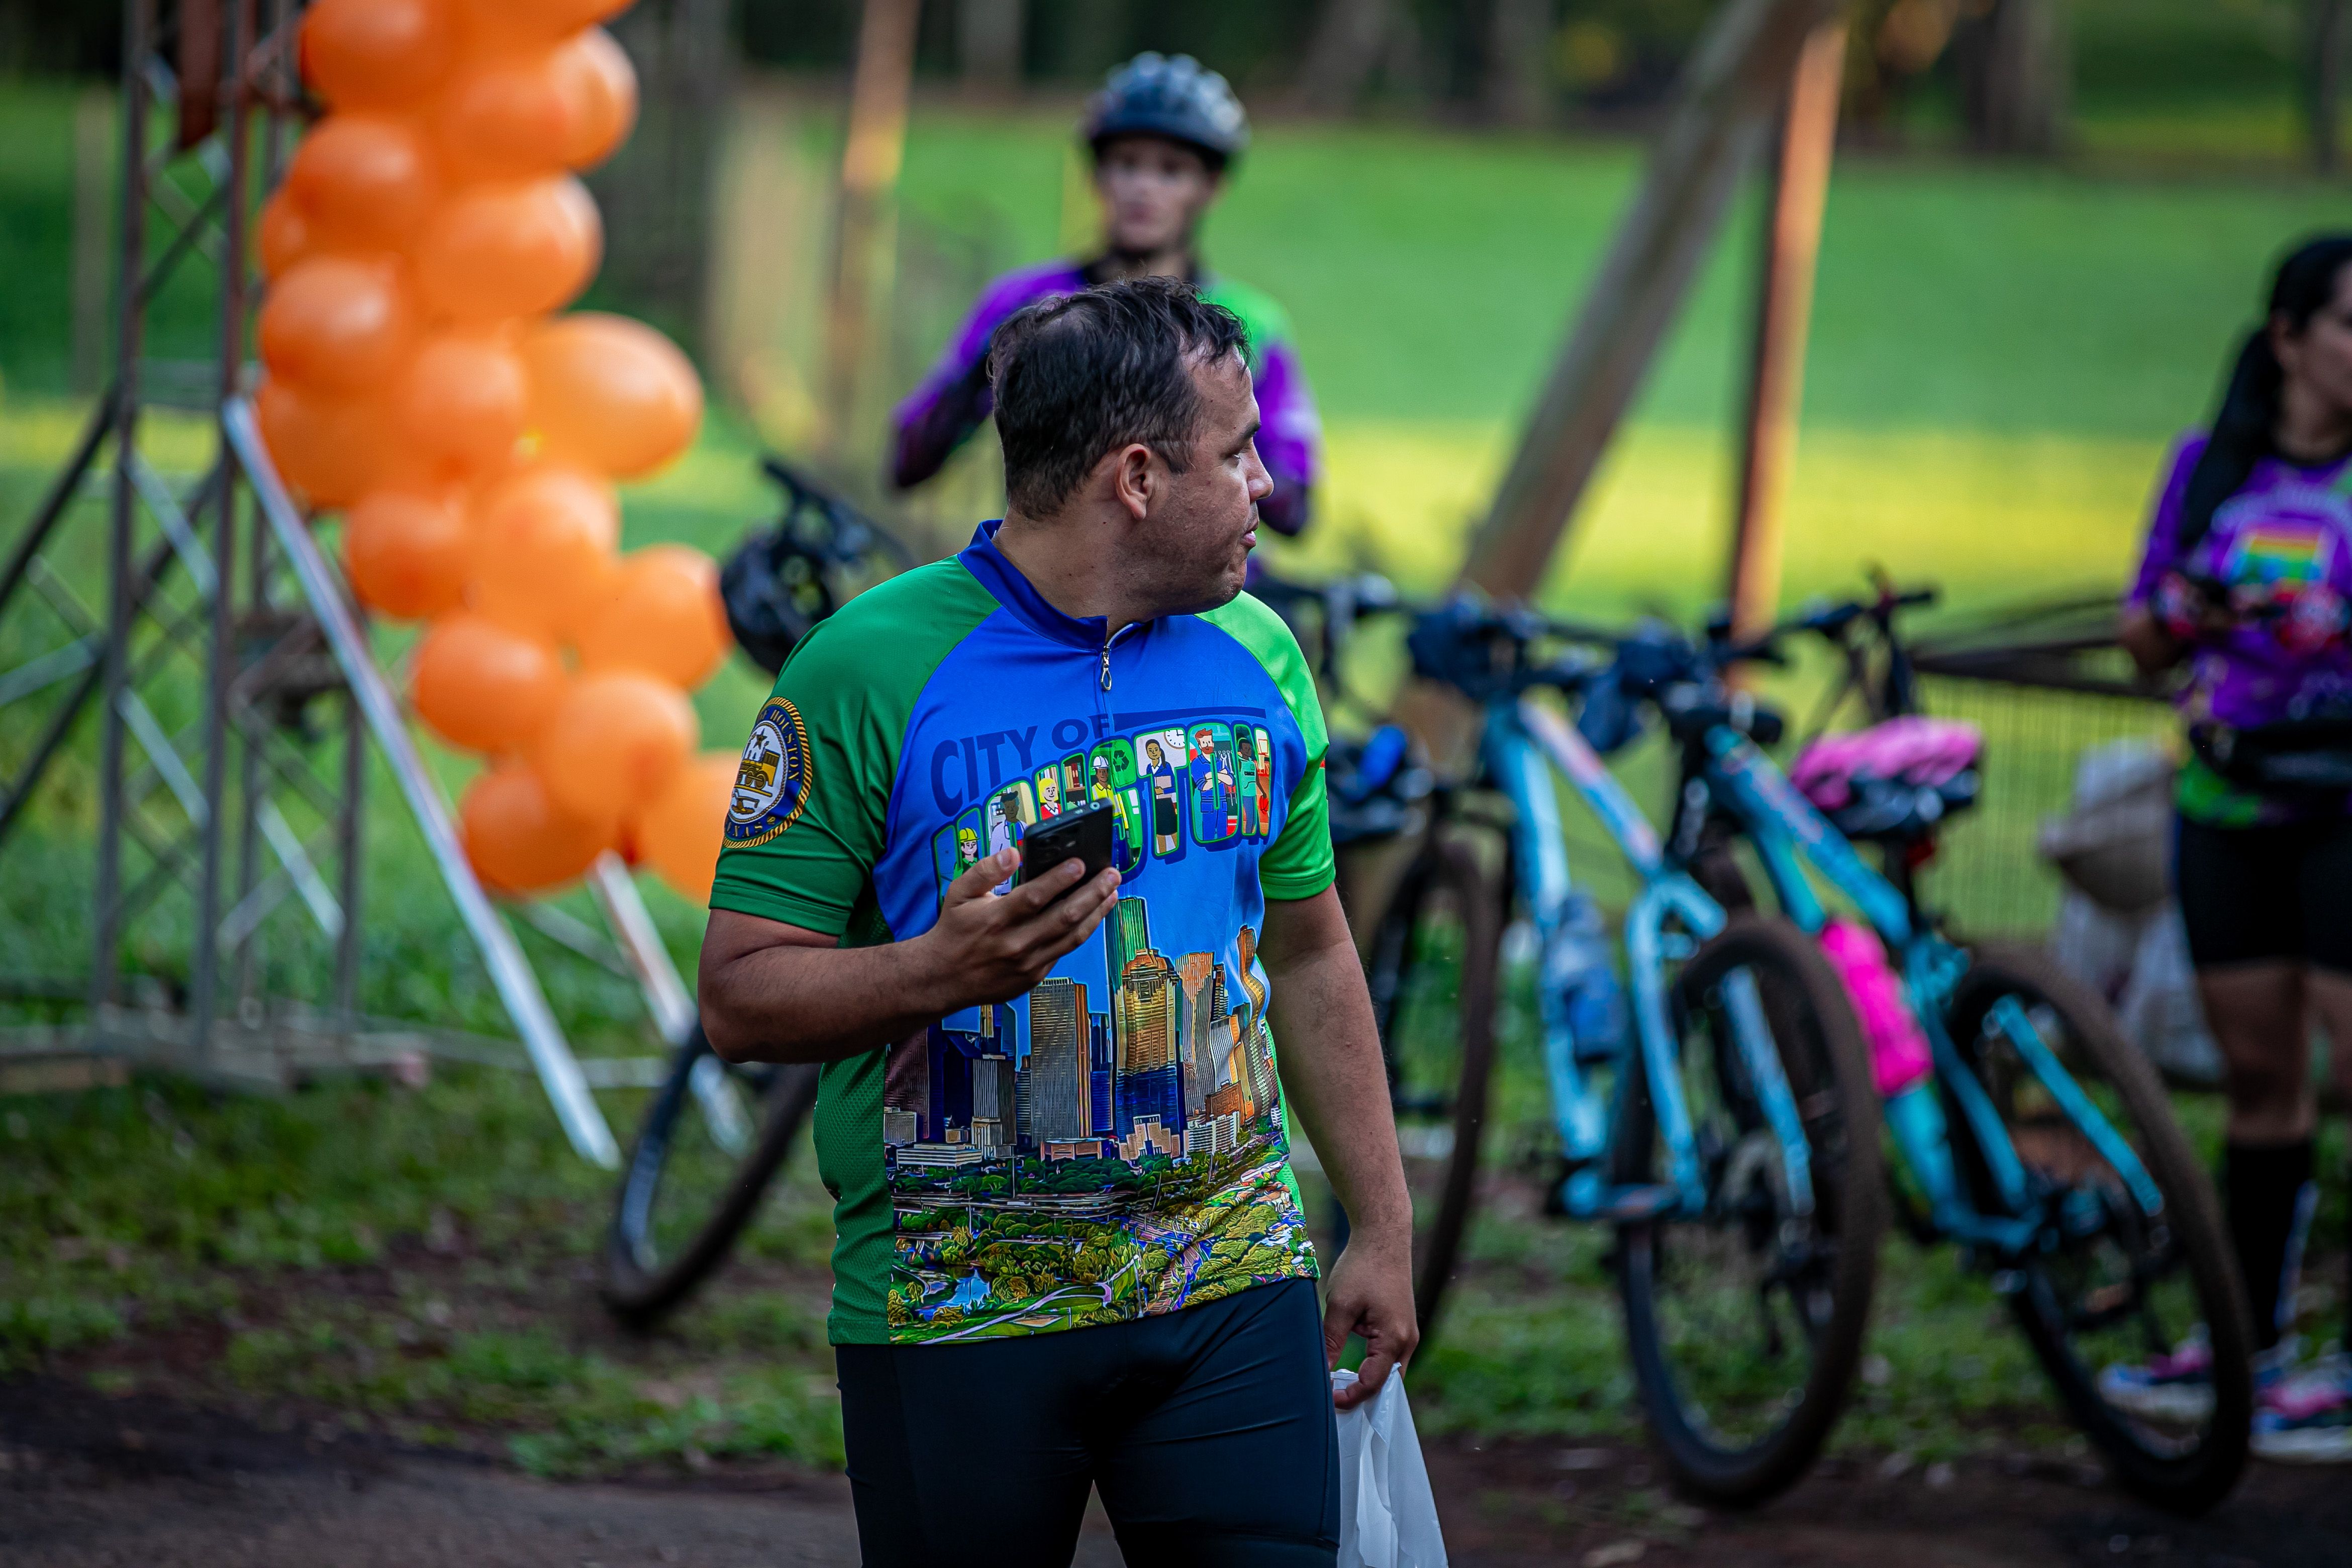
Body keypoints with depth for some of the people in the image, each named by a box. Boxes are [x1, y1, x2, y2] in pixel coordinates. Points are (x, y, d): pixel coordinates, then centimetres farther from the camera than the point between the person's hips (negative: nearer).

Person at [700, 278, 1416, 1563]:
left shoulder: (1255, 655, 8)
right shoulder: (870, 669, -9)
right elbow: (739, 997, -9)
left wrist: (1383, 1227, 15)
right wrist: (935, 973, -26)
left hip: (1231, 1290, 4)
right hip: (950, 1308, -4)